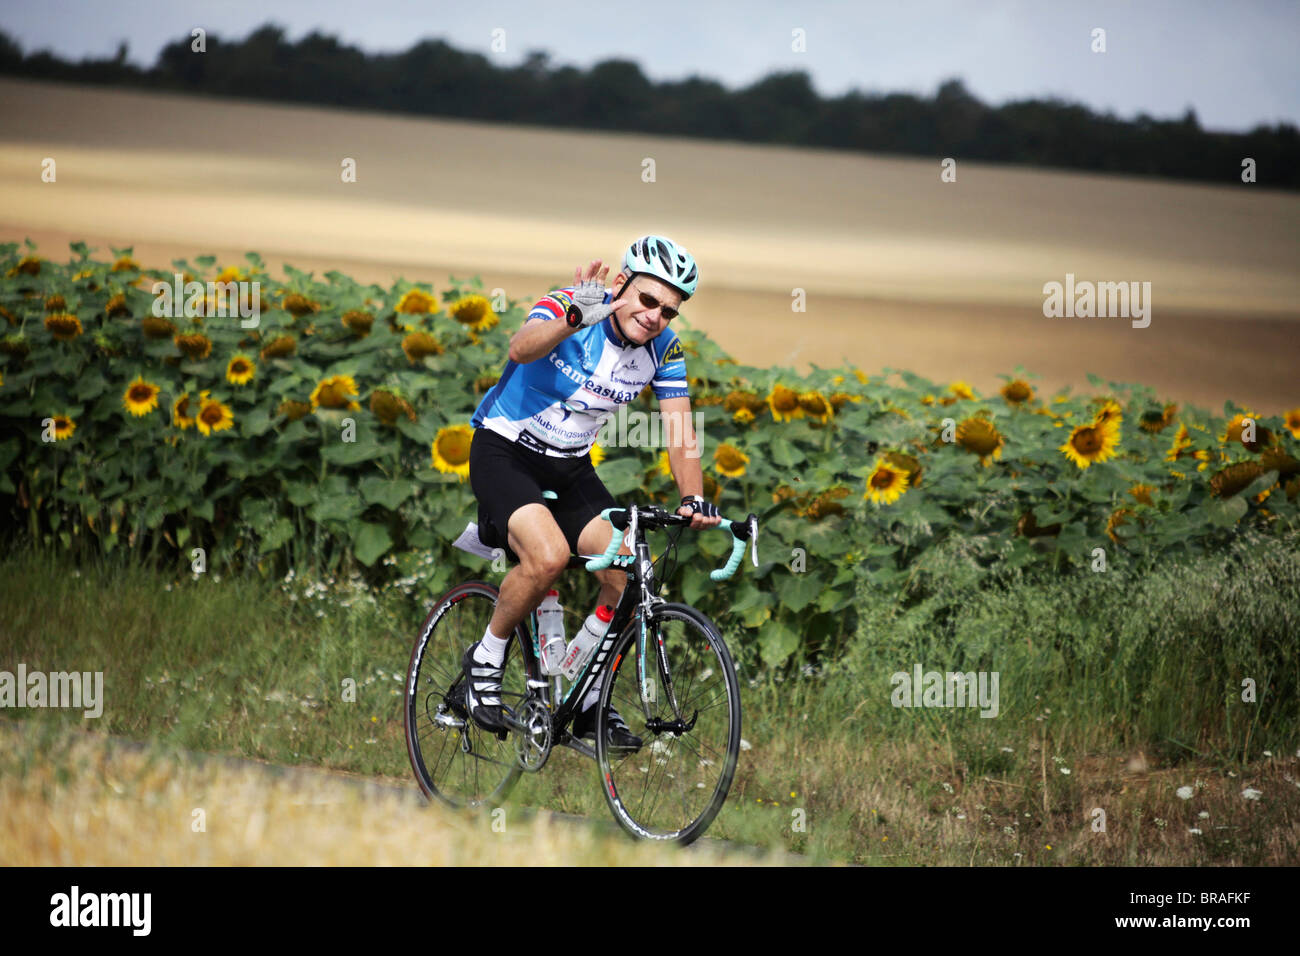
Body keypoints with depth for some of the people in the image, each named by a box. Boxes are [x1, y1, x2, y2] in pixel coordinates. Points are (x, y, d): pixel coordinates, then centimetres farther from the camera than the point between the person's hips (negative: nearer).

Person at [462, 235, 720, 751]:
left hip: (570, 467, 6)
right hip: (505, 452, -6)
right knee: (549, 554, -30)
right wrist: (571, 318, -64)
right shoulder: (569, 306, -22)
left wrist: (694, 498, -27)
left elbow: (680, 432, -9)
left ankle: (589, 703, 6)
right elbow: (522, 349, -43)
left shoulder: (664, 349, -6)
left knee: (626, 573, -12)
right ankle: (485, 660, -6)